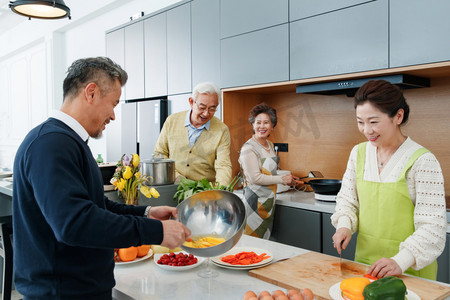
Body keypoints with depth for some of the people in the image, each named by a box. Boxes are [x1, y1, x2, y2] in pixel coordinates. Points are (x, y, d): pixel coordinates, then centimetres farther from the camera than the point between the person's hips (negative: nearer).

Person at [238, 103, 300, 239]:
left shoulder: (270, 145, 11)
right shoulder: (248, 148, -15)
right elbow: (254, 178, -20)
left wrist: (289, 179, 10)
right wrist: (282, 179, -13)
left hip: (269, 201, 8)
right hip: (255, 201, -8)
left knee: (265, 240, 14)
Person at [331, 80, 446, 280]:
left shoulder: (423, 161, -15)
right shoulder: (358, 153, 1)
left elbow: (432, 228, -18)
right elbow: (347, 199, 10)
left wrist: (400, 261, -29)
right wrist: (344, 225, -8)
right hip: (364, 261, 5)